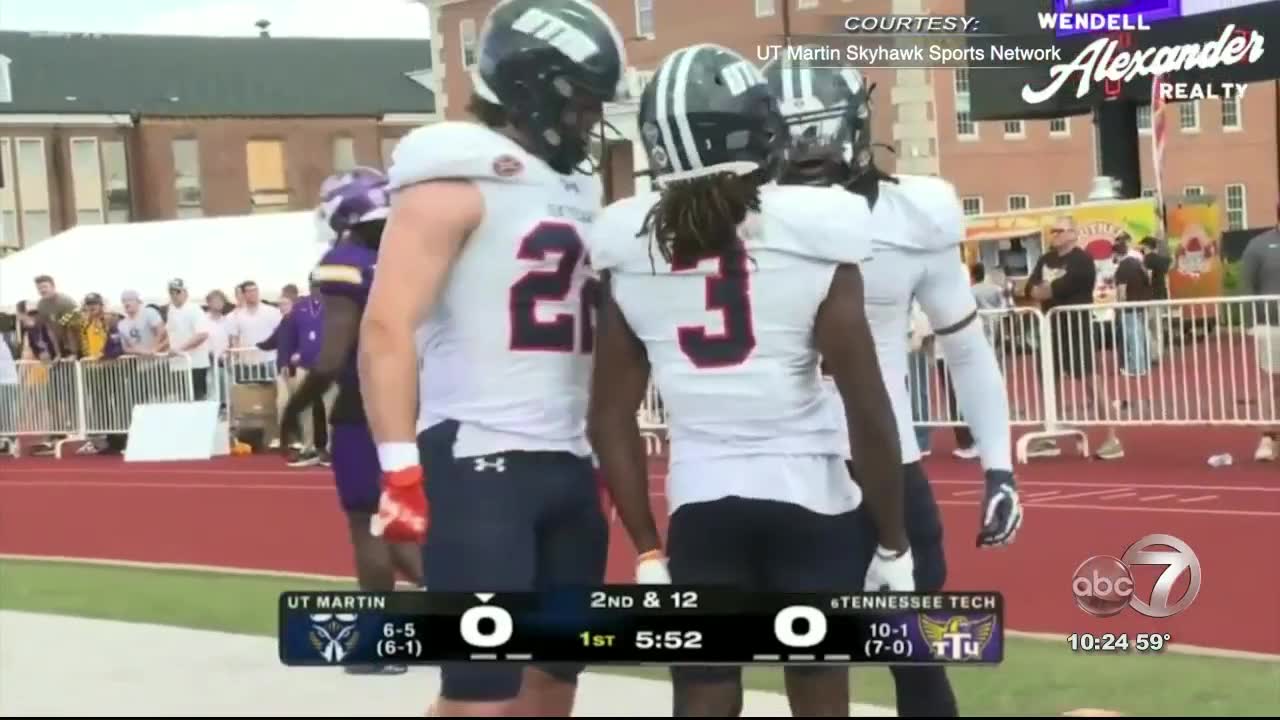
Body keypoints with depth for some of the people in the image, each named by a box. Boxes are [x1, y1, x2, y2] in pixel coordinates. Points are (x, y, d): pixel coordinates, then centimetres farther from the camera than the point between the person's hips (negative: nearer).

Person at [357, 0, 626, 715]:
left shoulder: (574, 188, 16)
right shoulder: (459, 180, -8)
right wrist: (402, 470, -22)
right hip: (480, 464, -8)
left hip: (569, 466, 8)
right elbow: (386, 328, -15)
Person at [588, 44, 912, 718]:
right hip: (812, 499, -2)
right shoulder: (811, 232, -10)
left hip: (700, 506, 2)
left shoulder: (628, 248, -1)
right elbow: (868, 410, -9)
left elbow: (611, 418, 3)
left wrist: (647, 551, 11)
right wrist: (892, 542, 2)